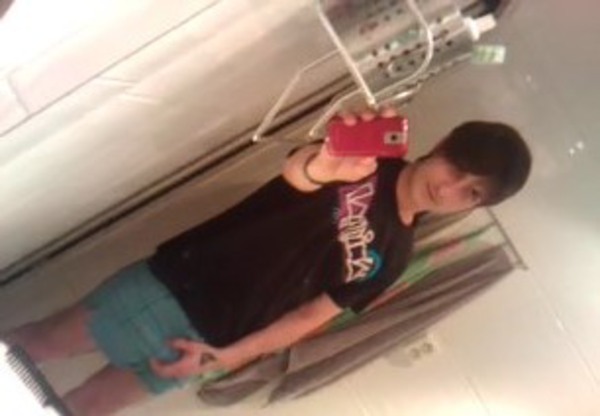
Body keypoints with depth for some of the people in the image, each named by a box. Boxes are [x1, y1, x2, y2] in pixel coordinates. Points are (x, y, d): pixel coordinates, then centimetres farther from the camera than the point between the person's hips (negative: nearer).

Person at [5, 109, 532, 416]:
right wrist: (321, 164, -51)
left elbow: (312, 314, 2)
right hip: (177, 275, -1)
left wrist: (223, 357, -7)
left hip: (206, 336, 1)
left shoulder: (390, 255, 2)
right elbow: (294, 173, -25)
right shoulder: (368, 152, -4)